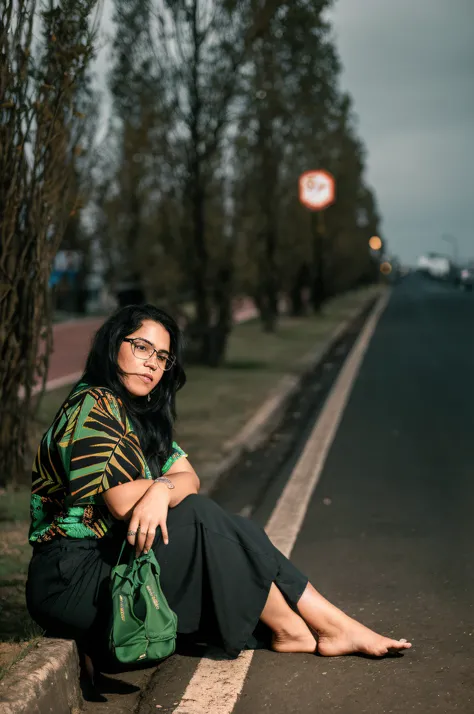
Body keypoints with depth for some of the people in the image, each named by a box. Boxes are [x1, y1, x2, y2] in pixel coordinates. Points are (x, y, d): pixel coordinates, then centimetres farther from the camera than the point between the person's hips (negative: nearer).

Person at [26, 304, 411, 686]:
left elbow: (188, 479, 3)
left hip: (113, 559, 9)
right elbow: (124, 503, -22)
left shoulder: (142, 416, 16)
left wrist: (158, 492, -20)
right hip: (70, 578, -9)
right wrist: (166, 487, -2)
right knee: (202, 520, -20)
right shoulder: (93, 407, -14)